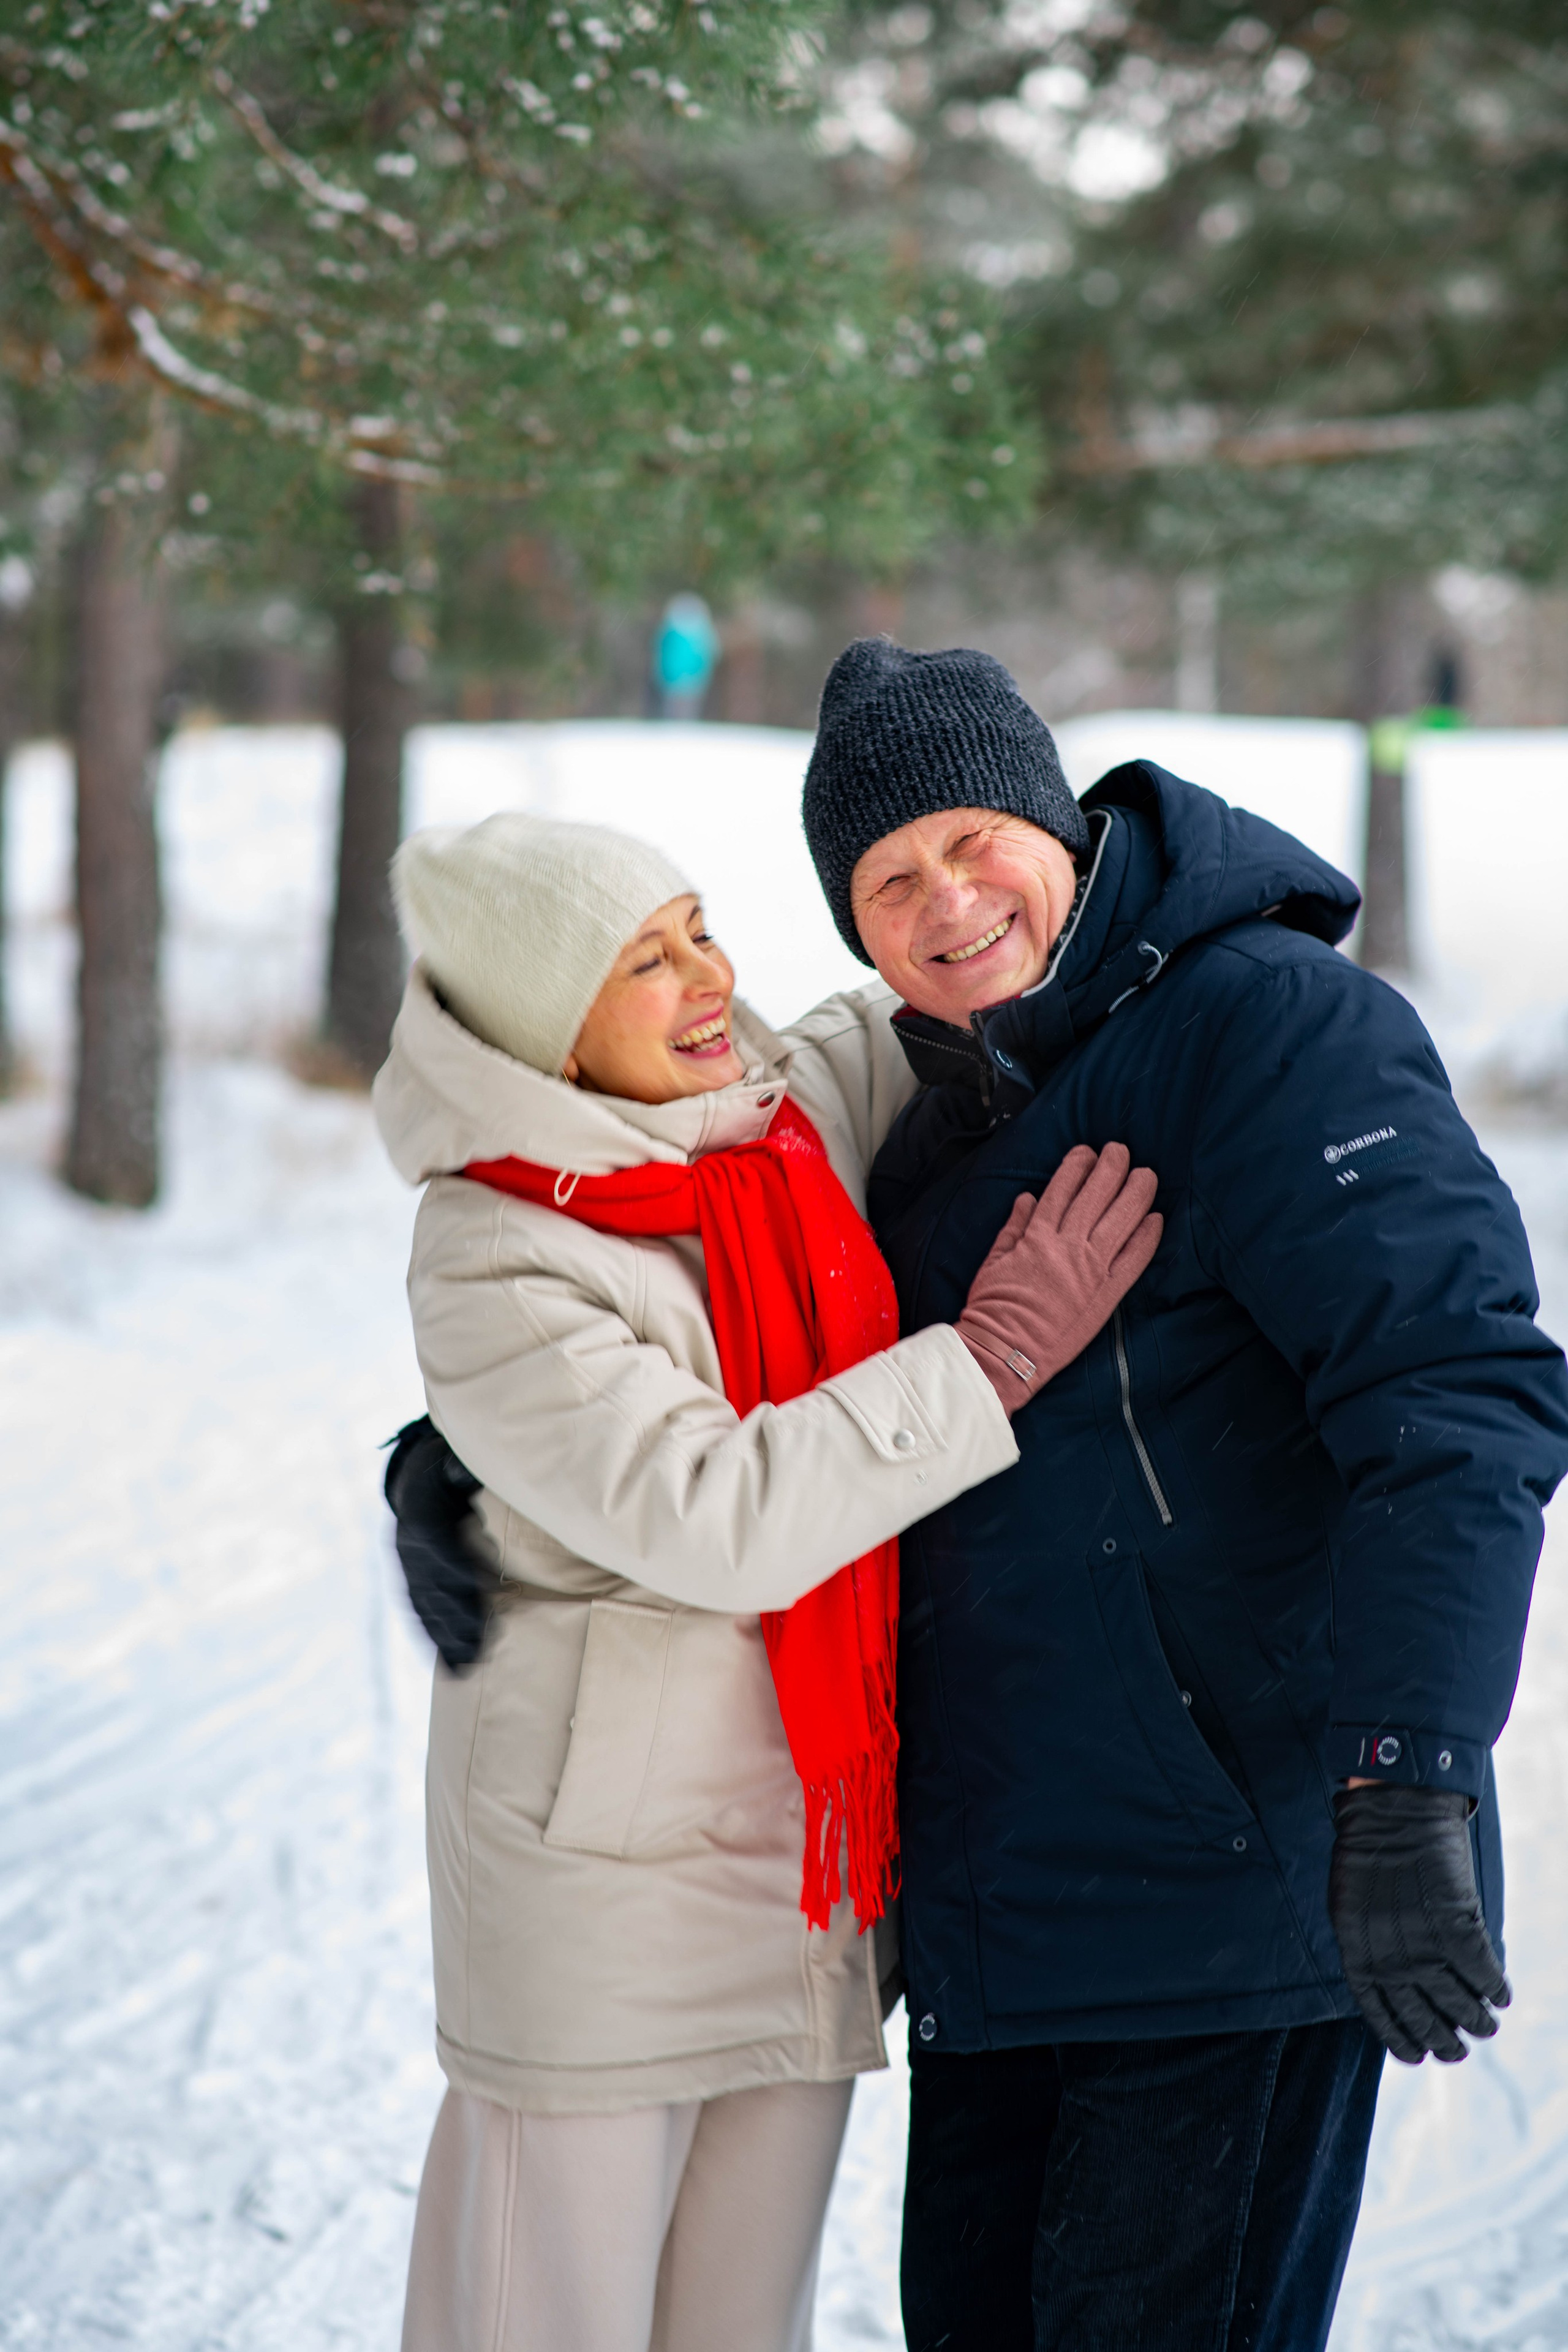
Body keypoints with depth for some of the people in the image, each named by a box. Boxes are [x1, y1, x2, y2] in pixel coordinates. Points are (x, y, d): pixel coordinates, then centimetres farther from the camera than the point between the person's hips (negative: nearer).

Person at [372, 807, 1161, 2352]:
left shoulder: (800, 1112, 1)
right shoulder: (490, 1268, -17)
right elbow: (717, 1518, -27)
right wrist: (1002, 1348, -23)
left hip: (817, 1856, 6)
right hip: (602, 1860, -6)